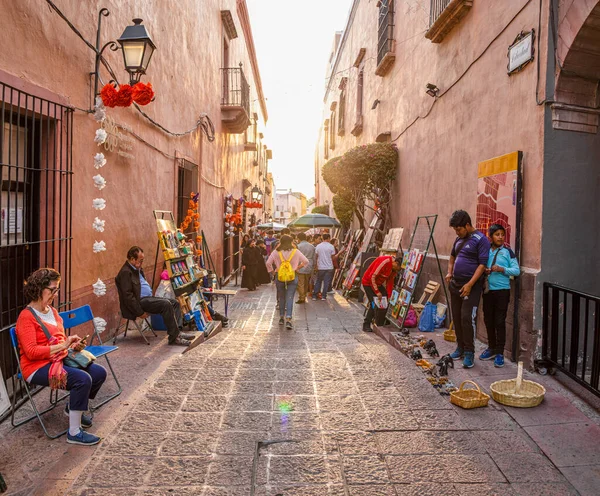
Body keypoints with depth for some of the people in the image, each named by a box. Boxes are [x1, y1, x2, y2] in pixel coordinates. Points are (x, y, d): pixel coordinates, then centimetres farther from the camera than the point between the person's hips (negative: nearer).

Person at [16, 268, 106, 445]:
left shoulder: (52, 311, 11)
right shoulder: (26, 317, -14)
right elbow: (31, 352, -21)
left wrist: (73, 344, 0)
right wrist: (62, 346, -25)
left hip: (59, 361, 8)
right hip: (38, 367, -8)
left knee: (99, 372, -3)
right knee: (83, 379, -29)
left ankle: (73, 407, 21)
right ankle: (74, 433, -16)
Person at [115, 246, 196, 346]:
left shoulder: (137, 269, 16)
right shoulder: (125, 272, -15)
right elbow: (128, 296, -21)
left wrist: (152, 298, 14)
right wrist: (140, 313, -20)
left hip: (148, 298, 10)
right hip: (140, 301, -10)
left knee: (174, 302, 0)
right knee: (166, 304, -25)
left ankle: (178, 331, -9)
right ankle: (174, 337, -22)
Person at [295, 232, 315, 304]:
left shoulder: (298, 246, -8)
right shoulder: (312, 246, 9)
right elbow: (314, 258, 13)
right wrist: (313, 266, 21)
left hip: (301, 268, -5)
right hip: (309, 268, 6)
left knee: (301, 284, -1)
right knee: (306, 284, 15)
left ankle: (301, 298, 0)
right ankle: (304, 297, 22)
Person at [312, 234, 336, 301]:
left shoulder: (318, 246, 0)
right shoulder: (331, 246, -6)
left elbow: (315, 257, 1)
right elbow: (333, 257, -2)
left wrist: (316, 265, 12)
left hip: (320, 267, 2)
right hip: (329, 267, -2)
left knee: (318, 281, 12)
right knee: (326, 282, 5)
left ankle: (314, 296, 10)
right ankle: (323, 296, 6)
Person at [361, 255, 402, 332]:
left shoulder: (395, 268, -3)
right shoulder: (384, 261, -30)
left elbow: (390, 282, 2)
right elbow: (372, 277, -28)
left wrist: (389, 296, -6)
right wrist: (377, 292, -25)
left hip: (378, 283, 8)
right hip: (368, 282, -8)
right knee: (374, 304, -15)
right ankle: (366, 325, -2)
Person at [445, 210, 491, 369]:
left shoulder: (480, 239, -10)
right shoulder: (459, 239, 13)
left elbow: (482, 264, -15)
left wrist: (470, 284, -20)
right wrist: (449, 272, 12)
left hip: (471, 286, -7)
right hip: (455, 284, 8)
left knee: (467, 318, -11)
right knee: (457, 317, 11)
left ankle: (469, 352, -1)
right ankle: (460, 347, 24)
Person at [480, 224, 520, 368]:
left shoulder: (508, 252, -3)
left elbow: (517, 270, -5)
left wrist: (502, 269, -18)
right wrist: (484, 271, -7)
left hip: (502, 290, -4)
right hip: (488, 290, 4)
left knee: (500, 322, -1)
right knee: (488, 320, 12)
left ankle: (500, 353, 8)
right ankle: (491, 348, 27)